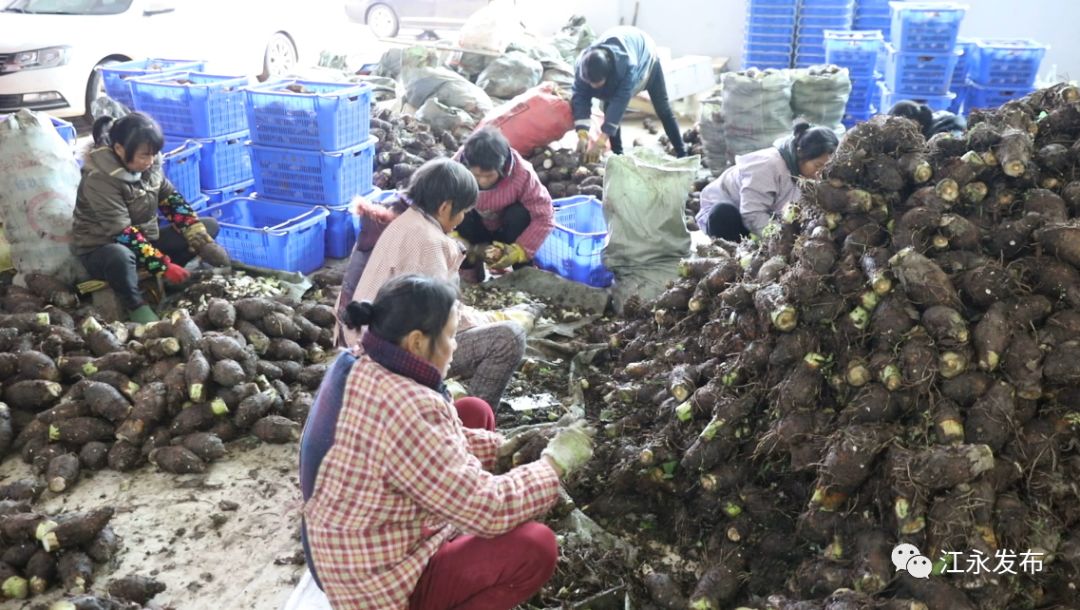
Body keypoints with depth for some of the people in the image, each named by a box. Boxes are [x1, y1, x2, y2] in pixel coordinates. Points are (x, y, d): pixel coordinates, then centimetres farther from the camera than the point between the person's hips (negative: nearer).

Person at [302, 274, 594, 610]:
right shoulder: (407, 409, -33)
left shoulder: (364, 366, -4)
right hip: (377, 582, -10)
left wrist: (505, 445, 3)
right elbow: (486, 509, -28)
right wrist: (555, 463, -14)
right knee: (536, 546, -20)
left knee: (475, 412, 11)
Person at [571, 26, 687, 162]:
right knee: (609, 106, -10)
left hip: (645, 56, -3)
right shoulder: (583, 64, -39)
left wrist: (601, 141, -54)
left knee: (662, 108, 2)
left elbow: (621, 100, -51)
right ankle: (617, 155, 2)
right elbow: (580, 97, -36)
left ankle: (682, 154, 13)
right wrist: (582, 135, -49)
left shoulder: (628, 64, -51)